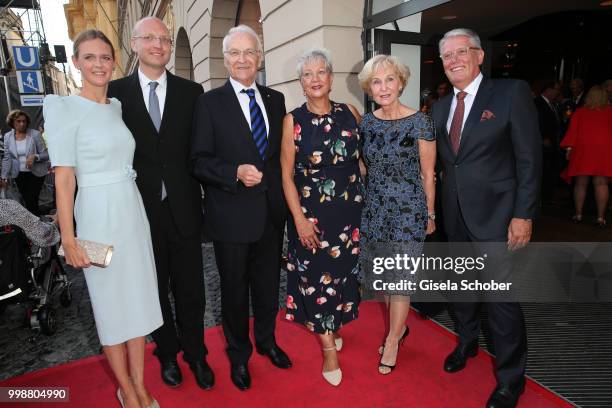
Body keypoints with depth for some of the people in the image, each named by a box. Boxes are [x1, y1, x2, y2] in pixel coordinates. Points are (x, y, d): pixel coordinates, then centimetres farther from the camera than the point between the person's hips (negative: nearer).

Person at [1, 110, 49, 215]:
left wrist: (35, 157, -26)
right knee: (27, 201, 8)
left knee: (31, 201, -9)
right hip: (19, 175, 3)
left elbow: (46, 154, -6)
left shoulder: (35, 134, -8)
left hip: (35, 173, -3)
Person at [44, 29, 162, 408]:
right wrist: (69, 239, -13)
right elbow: (64, 177, -11)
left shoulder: (117, 107, 11)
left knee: (139, 298, 11)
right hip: (99, 215, -6)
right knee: (111, 304, 8)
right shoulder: (64, 108, -7)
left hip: (133, 210, 6)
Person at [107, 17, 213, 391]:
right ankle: (167, 353, 38)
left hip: (184, 208, 0)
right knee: (155, 289, 16)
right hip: (141, 210, 0)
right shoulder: (116, 92, 1)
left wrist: (204, 198, -5)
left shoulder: (191, 92, 3)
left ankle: (196, 353, 33)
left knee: (190, 288, 11)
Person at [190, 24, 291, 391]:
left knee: (269, 283, 19)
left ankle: (267, 340, 45)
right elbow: (200, 160, -8)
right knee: (235, 288, 14)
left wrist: (285, 198, 5)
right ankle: (239, 353, 38)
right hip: (232, 215, -3)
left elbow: (281, 152, 11)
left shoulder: (276, 99, 8)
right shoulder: (210, 102, -5)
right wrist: (236, 172, -24)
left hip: (272, 212, 4)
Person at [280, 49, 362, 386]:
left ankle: (332, 327, 40)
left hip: (348, 208, 3)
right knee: (317, 274, 4)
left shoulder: (350, 113, 1)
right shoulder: (293, 120, -5)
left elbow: (364, 152, 16)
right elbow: (286, 174, -7)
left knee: (343, 269, 13)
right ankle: (329, 347, 23)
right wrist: (299, 219, -13)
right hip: (310, 211, -2)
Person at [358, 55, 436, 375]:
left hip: (409, 211, -5)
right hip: (374, 210, 5)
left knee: (400, 280, 4)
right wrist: (363, 203, 12)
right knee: (381, 277, 15)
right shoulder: (366, 123, 3)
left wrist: (430, 215, 0)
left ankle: (392, 342, 26)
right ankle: (399, 328, 40)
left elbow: (427, 174, -5)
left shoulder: (420, 123, -10)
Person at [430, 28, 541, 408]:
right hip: (455, 215, 6)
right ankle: (467, 342, 44)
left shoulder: (512, 92, -6)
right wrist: (438, 208, 4)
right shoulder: (440, 107, 10)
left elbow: (530, 158, -9)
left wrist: (524, 215, -14)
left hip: (495, 214, -5)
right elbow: (444, 161, 10)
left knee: (501, 295, 1)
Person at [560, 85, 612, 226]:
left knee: (581, 183, 7)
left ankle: (578, 214, 11)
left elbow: (572, 130, 0)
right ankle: (601, 217, -1)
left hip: (582, 149, 0)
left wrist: (569, 147, 3)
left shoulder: (579, 112, 3)